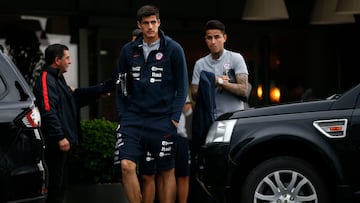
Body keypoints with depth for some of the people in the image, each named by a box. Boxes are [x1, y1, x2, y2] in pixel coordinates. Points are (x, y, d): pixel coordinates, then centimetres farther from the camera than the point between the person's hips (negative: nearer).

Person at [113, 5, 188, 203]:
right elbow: (121, 87, 13)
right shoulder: (128, 50, 7)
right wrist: (123, 116, 5)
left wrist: (174, 118, -6)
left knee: (166, 172, 4)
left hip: (163, 121, -2)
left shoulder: (173, 49, -1)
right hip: (133, 118, 2)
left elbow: (182, 88, 1)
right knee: (127, 166, -14)